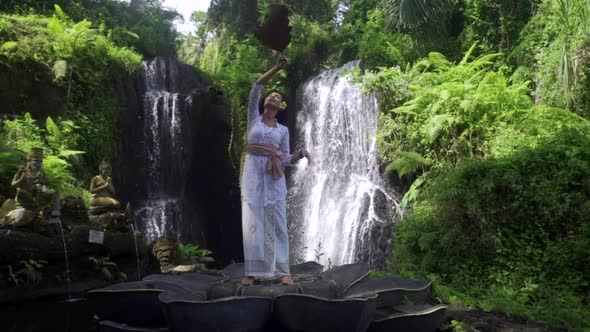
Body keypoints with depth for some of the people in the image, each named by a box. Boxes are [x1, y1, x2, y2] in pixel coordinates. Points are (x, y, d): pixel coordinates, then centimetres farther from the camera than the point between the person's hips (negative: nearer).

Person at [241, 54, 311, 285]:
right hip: (253, 174, -1)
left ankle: (283, 271, 3)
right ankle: (252, 271, 1)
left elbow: (286, 158, 8)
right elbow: (256, 88, 1)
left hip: (274, 177, 1)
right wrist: (276, 68, -3)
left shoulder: (283, 130, 13)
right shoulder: (253, 118, 10)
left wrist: (300, 154, -13)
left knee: (277, 223, -1)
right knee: (252, 223, -3)